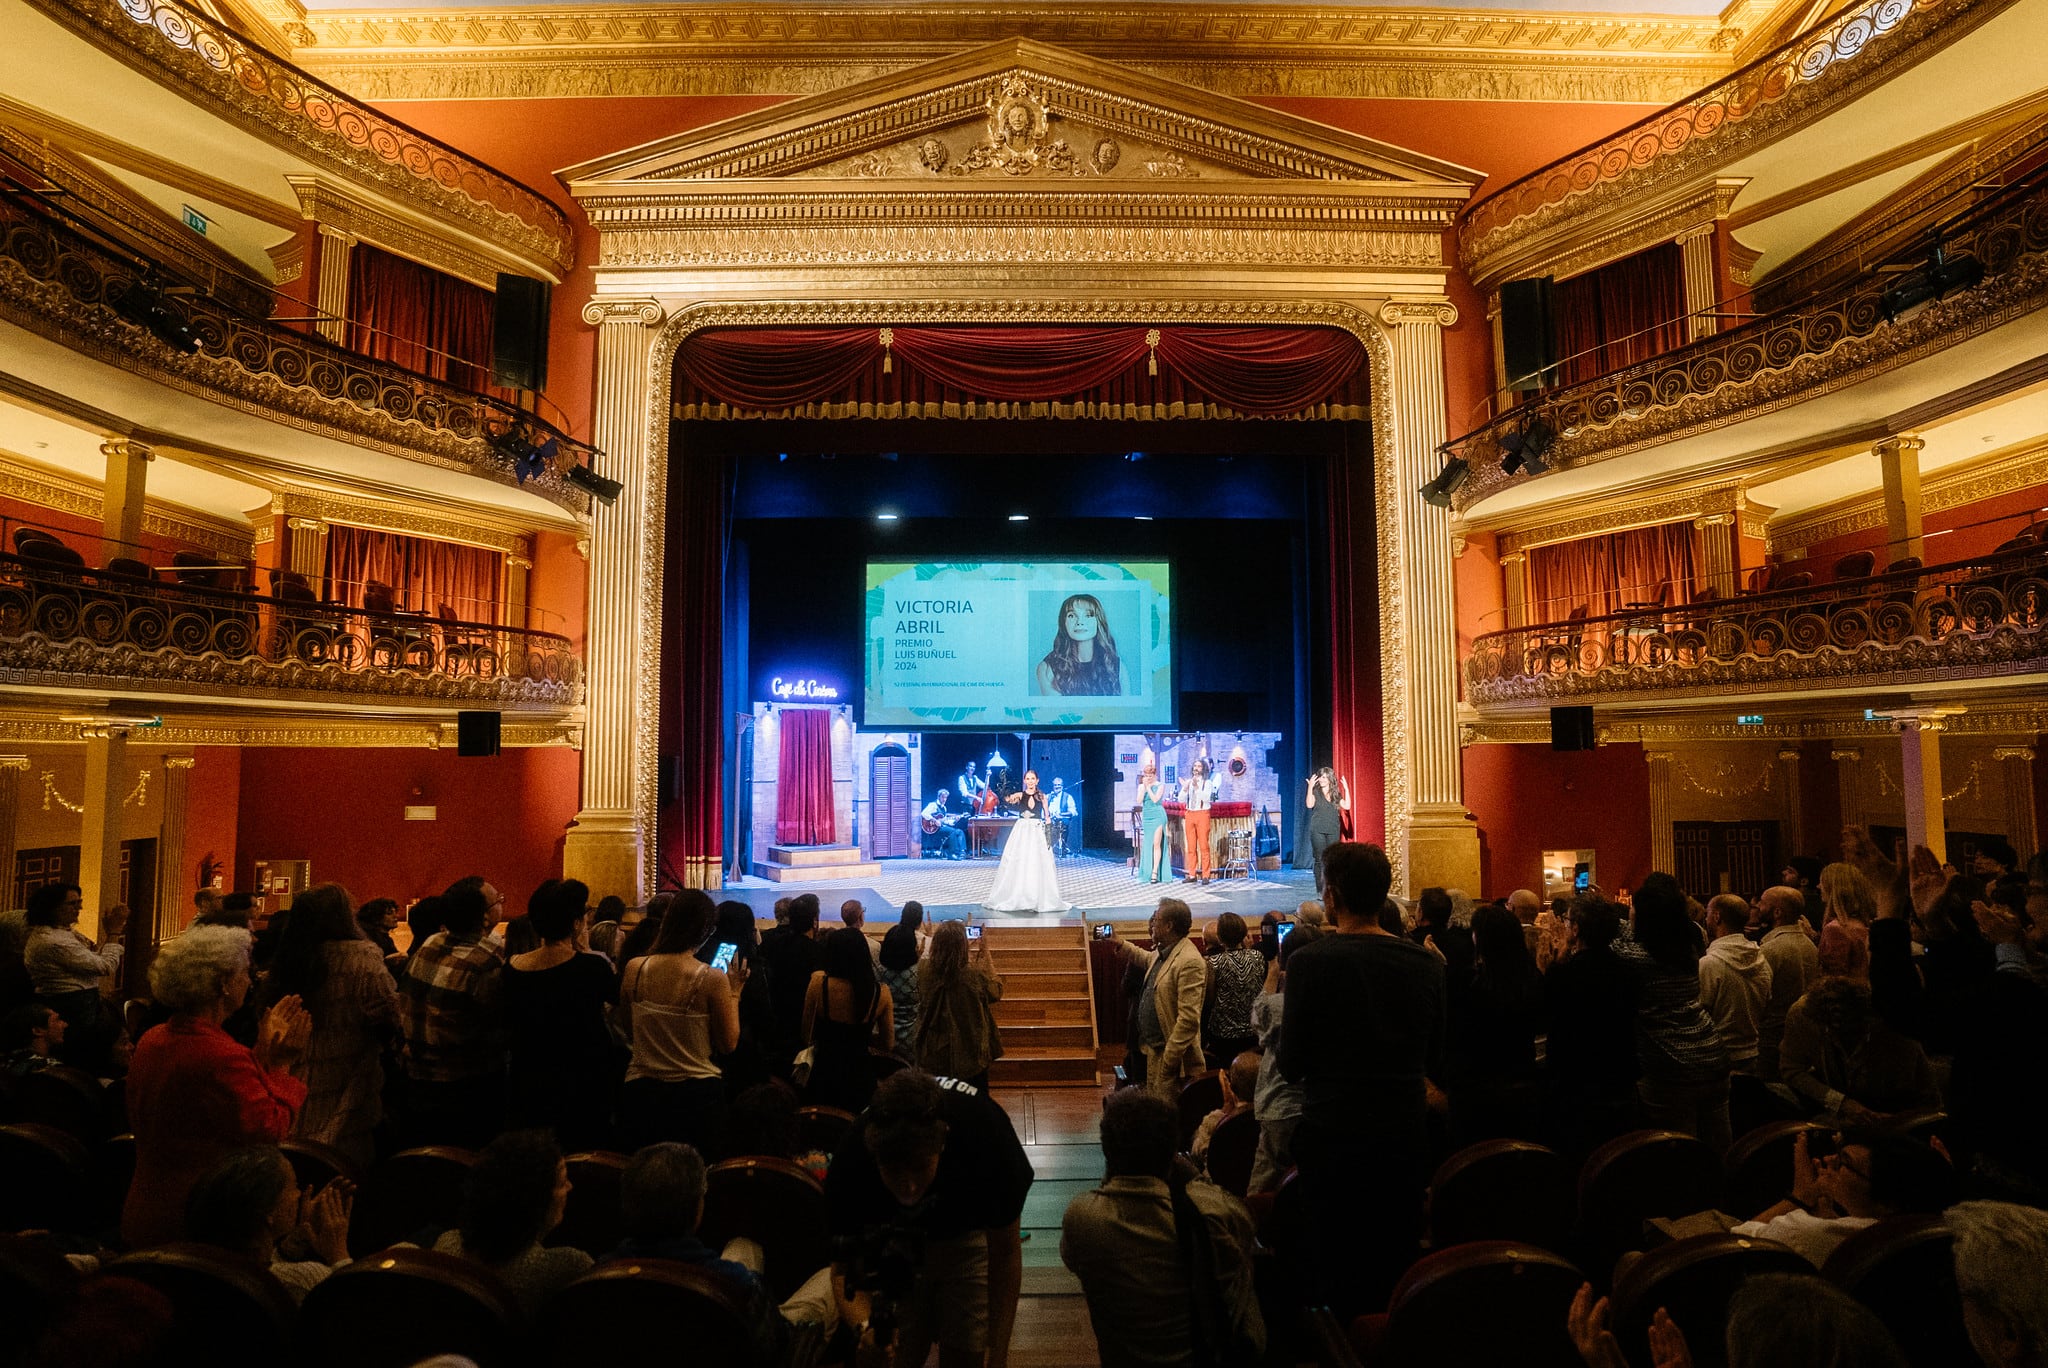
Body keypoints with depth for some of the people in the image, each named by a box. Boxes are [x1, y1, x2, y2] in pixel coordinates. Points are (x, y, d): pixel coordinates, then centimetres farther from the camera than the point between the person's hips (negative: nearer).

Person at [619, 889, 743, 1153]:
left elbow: (628, 1032, 8)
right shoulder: (713, 979, -19)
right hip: (697, 1094, -3)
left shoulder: (634, 969, -8)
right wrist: (734, 993, 1)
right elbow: (728, 1044, -7)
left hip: (640, 1091, 3)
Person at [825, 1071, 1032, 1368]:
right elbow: (842, 1268, -20)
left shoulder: (985, 1132, -38)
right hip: (896, 1240, 1)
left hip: (967, 1231, 0)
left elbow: (1005, 1252, -22)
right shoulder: (850, 1161, -36)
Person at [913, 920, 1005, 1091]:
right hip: (969, 1056, -3)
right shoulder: (974, 976, -25)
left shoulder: (924, 971, -15)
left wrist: (970, 959, 15)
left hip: (935, 1053, 3)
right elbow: (996, 992, -3)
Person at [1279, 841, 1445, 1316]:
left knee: (1336, 1269, 10)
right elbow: (1436, 1061, 7)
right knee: (1398, 1267, 18)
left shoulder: (1310, 961, -16)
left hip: (1333, 1135, -4)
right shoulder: (1426, 962, -2)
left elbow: (1291, 1065, -12)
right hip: (1406, 1134, 4)